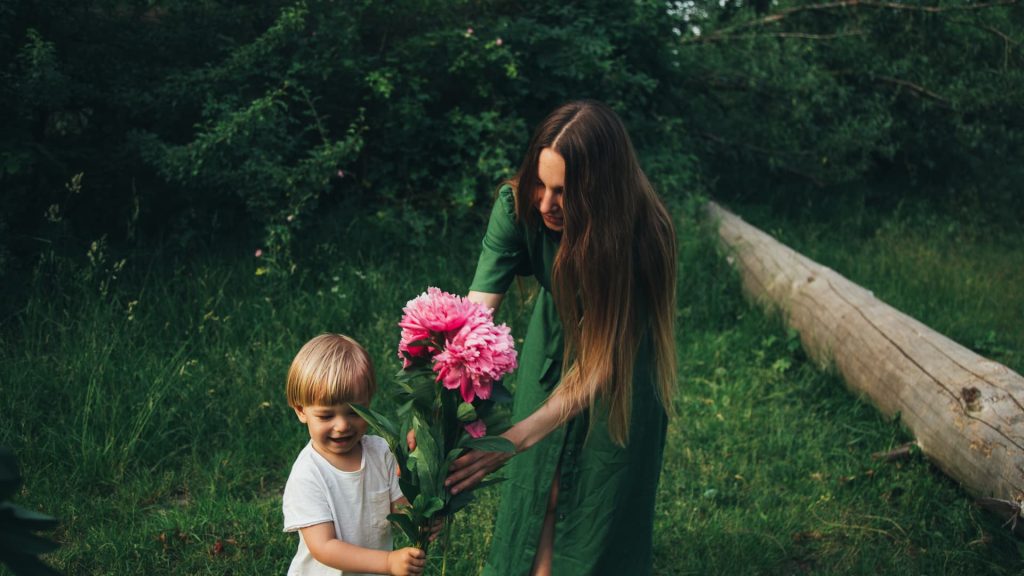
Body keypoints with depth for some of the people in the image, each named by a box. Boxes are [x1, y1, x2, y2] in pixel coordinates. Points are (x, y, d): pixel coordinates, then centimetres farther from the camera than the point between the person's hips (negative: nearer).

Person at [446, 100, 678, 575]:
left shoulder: (640, 234, -37)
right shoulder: (518, 205, -28)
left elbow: (601, 362, -37)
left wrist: (515, 438, -48)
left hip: (621, 366, -3)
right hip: (553, 342, 3)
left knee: (602, 505, 9)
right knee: (538, 489, 12)